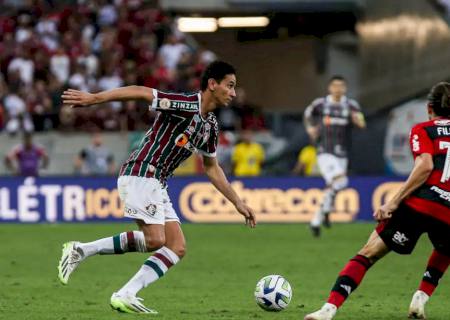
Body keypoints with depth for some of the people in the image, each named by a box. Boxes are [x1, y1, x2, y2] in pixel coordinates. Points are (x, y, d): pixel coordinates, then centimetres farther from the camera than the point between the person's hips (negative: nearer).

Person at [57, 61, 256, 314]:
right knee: (155, 240, -19)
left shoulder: (210, 125, 14)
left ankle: (125, 295, -6)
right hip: (140, 174, -9)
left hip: (158, 184, 9)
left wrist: (238, 202, 25)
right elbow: (139, 92, -20)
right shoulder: (186, 105, -13)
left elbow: (212, 168, 26)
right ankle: (82, 250, -8)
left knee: (178, 248, -1)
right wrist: (94, 98, -27)